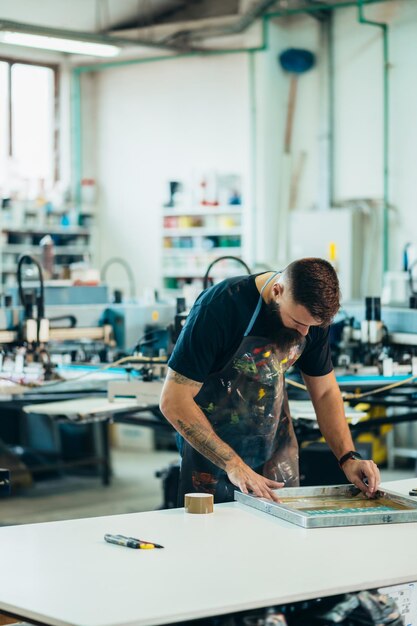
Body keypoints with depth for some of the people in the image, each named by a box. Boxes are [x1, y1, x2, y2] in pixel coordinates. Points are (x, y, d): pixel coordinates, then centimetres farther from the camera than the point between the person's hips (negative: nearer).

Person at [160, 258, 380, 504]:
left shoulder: (312, 314, -9)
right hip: (212, 453, -5)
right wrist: (232, 464, -32)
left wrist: (348, 457, -10)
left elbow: (325, 392, 4)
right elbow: (173, 401, -26)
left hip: (277, 451, 5)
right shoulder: (220, 306, -26)